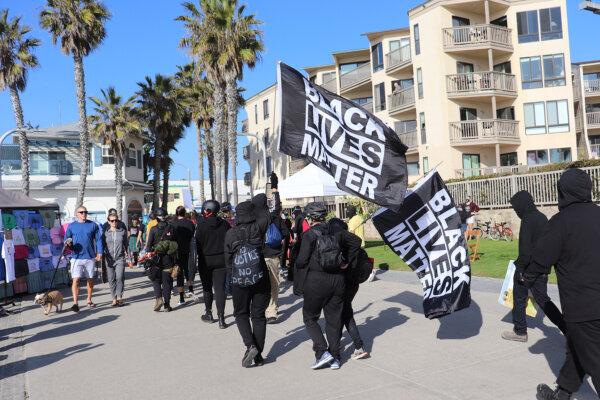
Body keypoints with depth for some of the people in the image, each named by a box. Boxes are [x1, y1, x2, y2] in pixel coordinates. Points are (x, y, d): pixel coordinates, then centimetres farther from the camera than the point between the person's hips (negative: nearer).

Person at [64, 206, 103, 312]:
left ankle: (89, 300, 25)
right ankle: (75, 303, -7)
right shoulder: (71, 226, 5)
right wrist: (68, 244, -15)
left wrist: (99, 252, -4)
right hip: (76, 257, -1)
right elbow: (66, 239, 8)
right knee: (76, 280, -10)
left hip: (90, 257, 1)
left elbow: (98, 239, 5)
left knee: (90, 279, 11)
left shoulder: (93, 225, 4)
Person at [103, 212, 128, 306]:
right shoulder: (105, 233, 5)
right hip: (109, 259, 1)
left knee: (119, 277, -13)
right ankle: (114, 298, 14)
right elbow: (102, 245, 10)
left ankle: (119, 297, 1)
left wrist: (125, 251, 6)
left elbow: (125, 243, 15)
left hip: (120, 258, -1)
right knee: (111, 280, 4)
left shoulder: (122, 231, 5)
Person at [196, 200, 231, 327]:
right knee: (220, 288, 0)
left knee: (207, 288, 15)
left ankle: (209, 314, 26)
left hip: (206, 260, -1)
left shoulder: (201, 224, -11)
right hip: (221, 260, 1)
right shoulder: (224, 224, -4)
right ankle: (221, 318, -5)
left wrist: (200, 258, 3)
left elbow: (198, 243, -9)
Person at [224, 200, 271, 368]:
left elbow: (228, 258, 2)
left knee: (241, 313, 16)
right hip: (261, 277, 1)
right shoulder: (258, 227, -7)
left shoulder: (231, 233, -6)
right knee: (258, 315, 11)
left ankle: (250, 346, -4)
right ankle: (258, 355, 13)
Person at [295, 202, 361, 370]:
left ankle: (322, 352, 1)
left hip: (316, 281, -5)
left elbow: (302, 260, -14)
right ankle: (334, 358, 18)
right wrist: (347, 261, 14)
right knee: (334, 319, 13)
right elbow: (356, 241, 10)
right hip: (337, 280, 5)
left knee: (310, 317, 12)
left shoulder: (310, 234, -10)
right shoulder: (336, 231, 5)